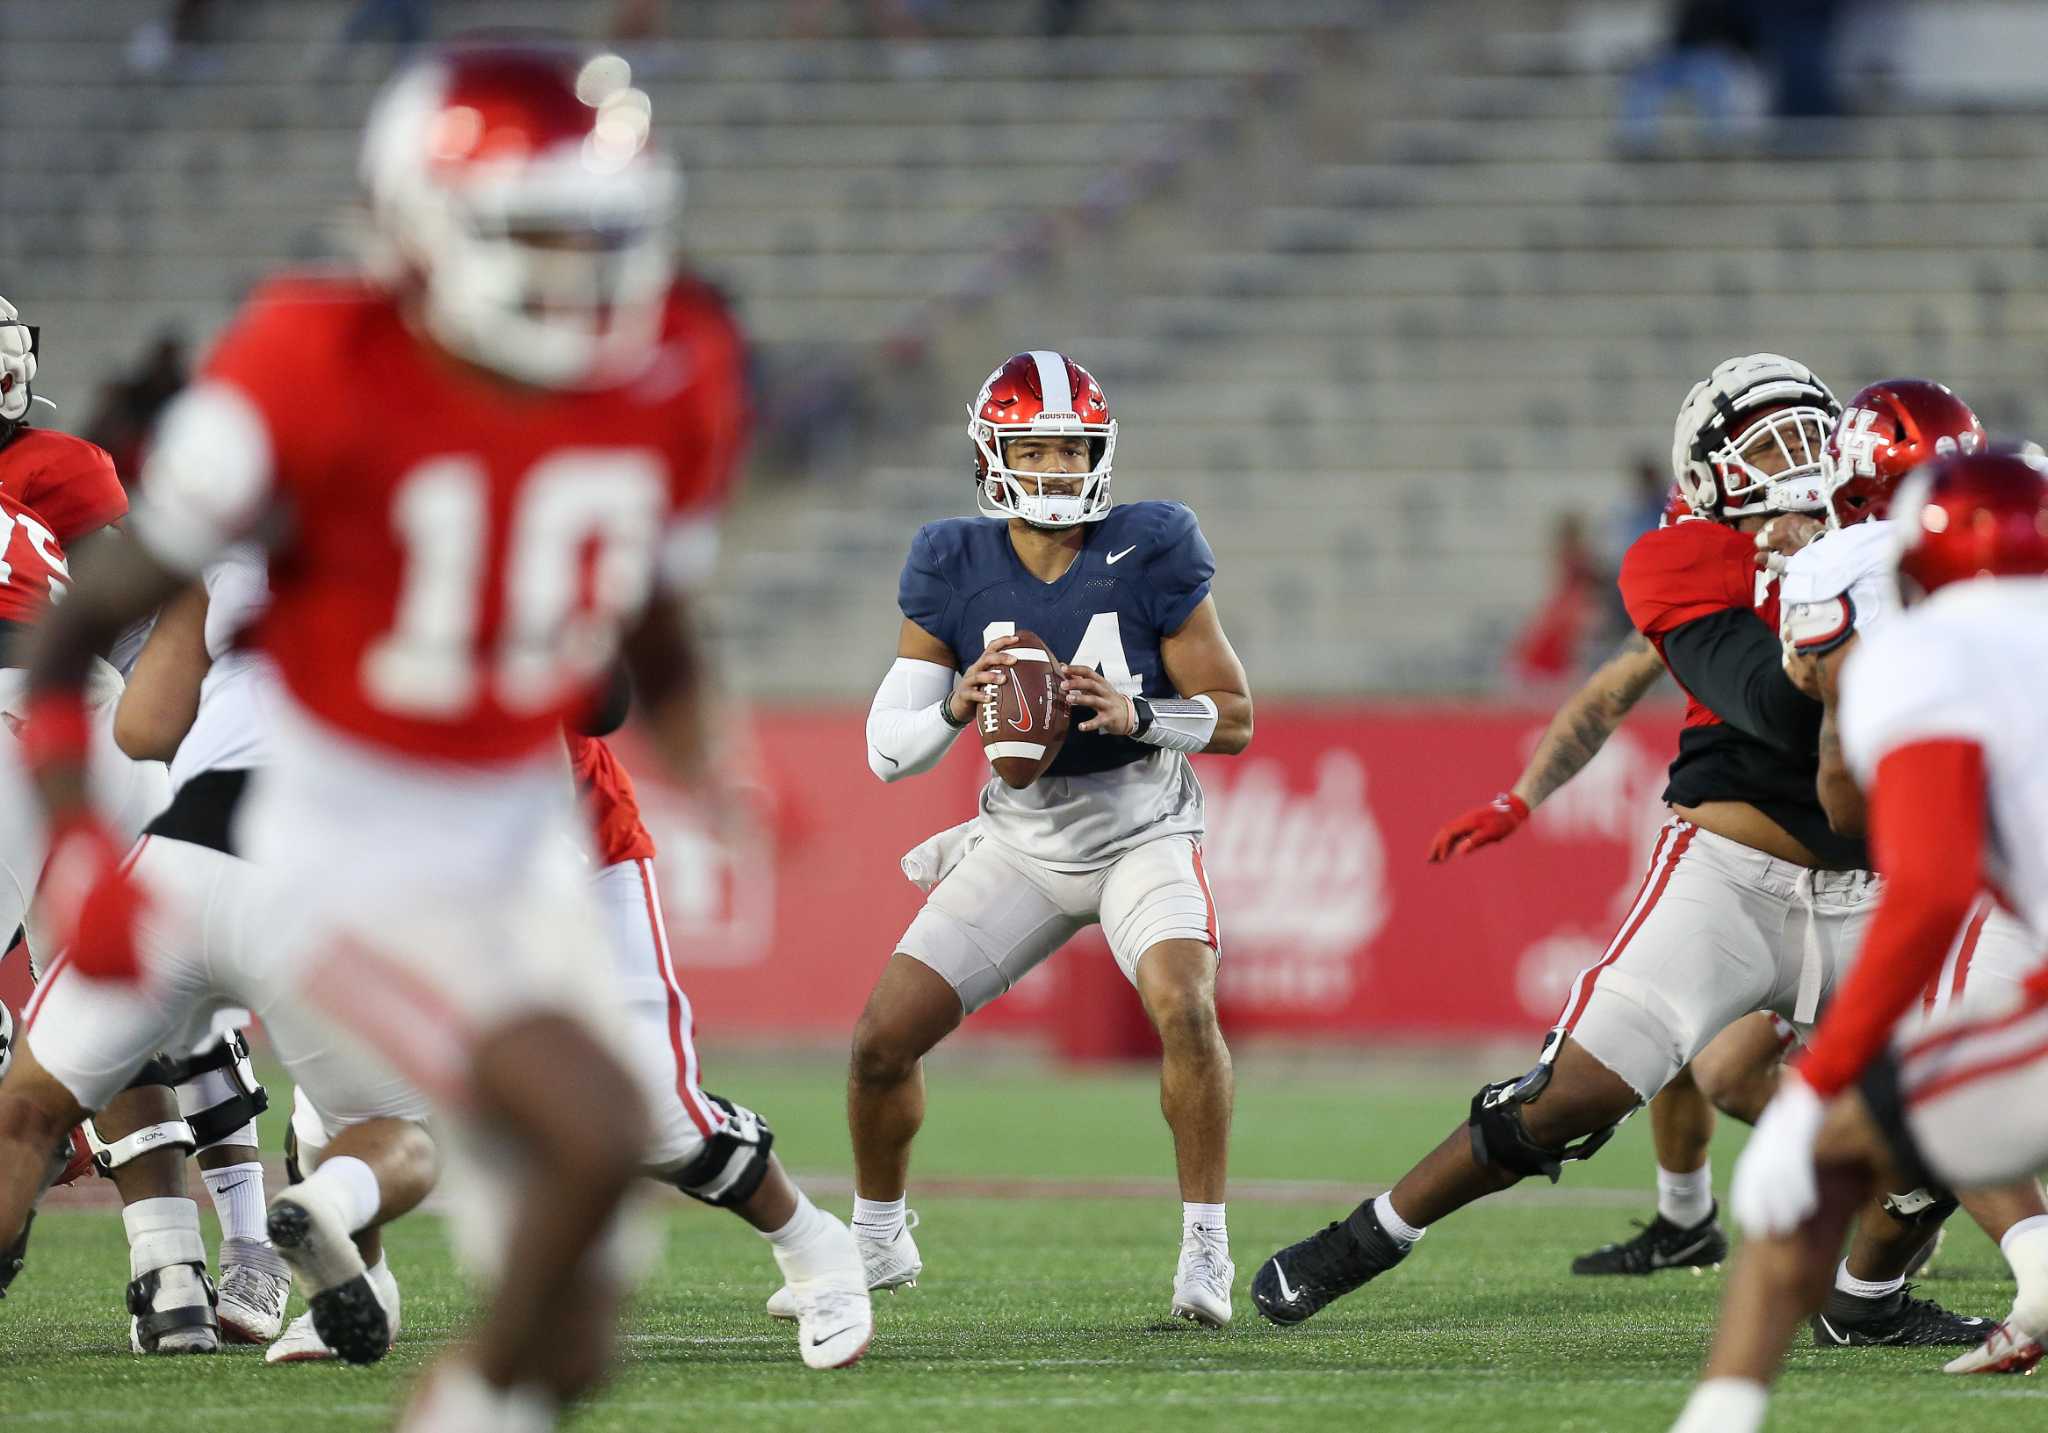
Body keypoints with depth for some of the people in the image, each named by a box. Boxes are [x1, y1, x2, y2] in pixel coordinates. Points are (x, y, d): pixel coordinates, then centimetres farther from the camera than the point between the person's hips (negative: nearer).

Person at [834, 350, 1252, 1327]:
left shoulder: (1148, 555, -15)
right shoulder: (956, 570, -8)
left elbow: (1232, 718, -10)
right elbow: (887, 751, -7)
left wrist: (1134, 714, -29)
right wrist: (957, 705, -28)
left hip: (1142, 832, -3)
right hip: (1021, 837, 3)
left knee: (1184, 1006, -30)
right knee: (883, 1038, -3)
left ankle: (1204, 1246, -16)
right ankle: (876, 1238, 23)